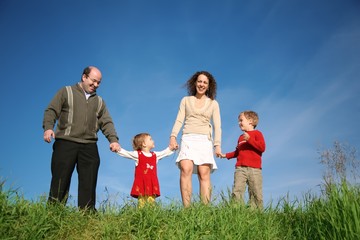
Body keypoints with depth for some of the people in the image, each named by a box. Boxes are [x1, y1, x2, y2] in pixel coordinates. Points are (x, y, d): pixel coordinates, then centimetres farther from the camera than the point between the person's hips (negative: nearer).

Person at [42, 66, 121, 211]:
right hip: (65, 143, -4)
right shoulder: (66, 92, 10)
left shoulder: (99, 102, 21)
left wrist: (113, 139, -4)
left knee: (89, 184, 0)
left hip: (89, 147, 4)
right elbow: (51, 111, 1)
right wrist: (48, 127, -19)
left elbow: (107, 123, 13)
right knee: (60, 181, -4)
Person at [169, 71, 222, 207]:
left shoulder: (213, 103, 17)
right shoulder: (186, 100, 18)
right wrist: (173, 136, -7)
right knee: (185, 169, -22)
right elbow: (179, 120, 10)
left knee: (204, 174, -13)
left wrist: (217, 144, -3)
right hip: (188, 139, 0)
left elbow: (217, 126, 10)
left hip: (205, 140, 0)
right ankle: (186, 208, -26)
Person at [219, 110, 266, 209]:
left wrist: (249, 139, -14)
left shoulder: (257, 133, 6)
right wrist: (226, 155, 23)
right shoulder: (241, 137, 23)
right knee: (237, 191, -9)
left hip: (254, 169, -4)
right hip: (240, 168, 4)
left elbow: (262, 147, -9)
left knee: (256, 194, -2)